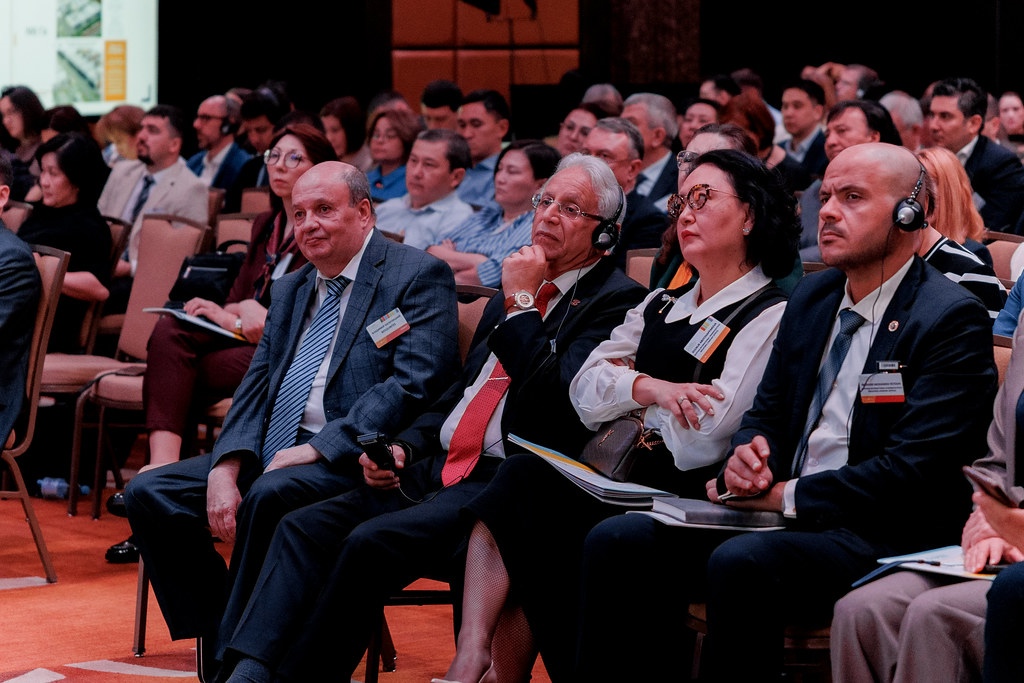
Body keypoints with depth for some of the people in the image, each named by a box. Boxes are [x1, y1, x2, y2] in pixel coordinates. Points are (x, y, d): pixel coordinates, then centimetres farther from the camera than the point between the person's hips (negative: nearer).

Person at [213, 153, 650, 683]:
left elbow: (559, 401, -18)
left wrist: (519, 304, -11)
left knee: (372, 541, -27)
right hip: (439, 470, 8)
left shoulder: (616, 301, -4)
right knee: (305, 528, -11)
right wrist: (403, 445, 10)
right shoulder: (509, 297, 22)